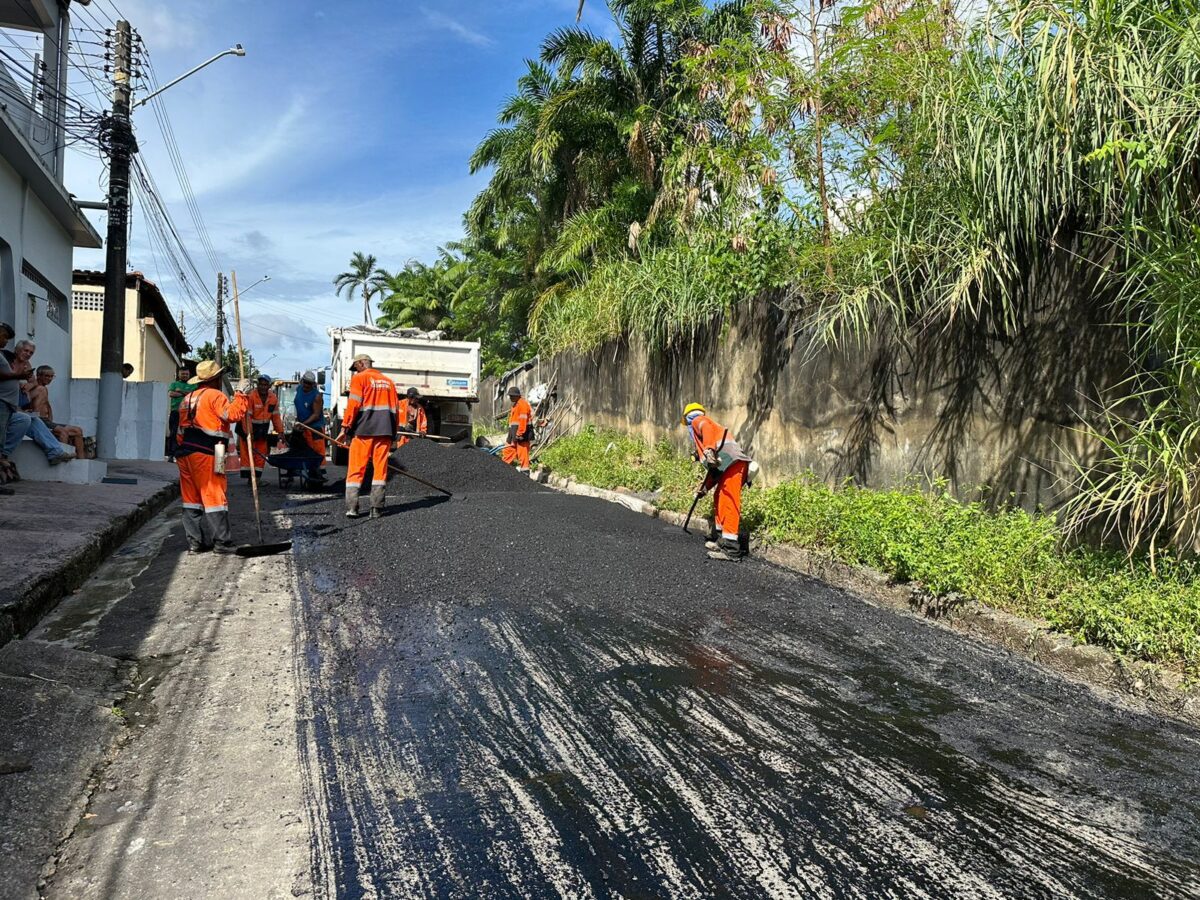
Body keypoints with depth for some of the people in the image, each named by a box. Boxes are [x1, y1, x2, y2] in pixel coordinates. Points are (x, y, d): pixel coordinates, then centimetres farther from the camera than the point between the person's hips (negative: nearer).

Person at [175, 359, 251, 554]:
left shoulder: (187, 399, 20)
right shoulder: (215, 395, -5)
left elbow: (182, 430, 21)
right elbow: (234, 414, -20)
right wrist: (242, 394, -10)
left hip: (184, 452, 8)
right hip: (205, 454, -8)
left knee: (192, 499, 9)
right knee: (214, 497, -5)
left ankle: (194, 541, 10)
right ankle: (222, 542, -5)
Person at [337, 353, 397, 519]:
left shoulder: (360, 378, 3)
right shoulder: (388, 381, 18)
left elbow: (353, 404, -7)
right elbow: (396, 408, 14)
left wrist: (345, 428, -5)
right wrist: (393, 433, 17)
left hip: (364, 430, -4)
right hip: (385, 431, 4)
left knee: (356, 469, 1)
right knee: (380, 469, 5)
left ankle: (351, 508, -6)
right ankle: (377, 509, 1)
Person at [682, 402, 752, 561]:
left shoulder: (698, 421, 12)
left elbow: (708, 429, -15)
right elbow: (713, 466, 35)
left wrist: (709, 450, -31)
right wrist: (706, 485, 37)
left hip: (732, 462, -10)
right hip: (728, 465, 10)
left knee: (728, 502, -13)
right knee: (719, 500, 17)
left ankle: (731, 548, -17)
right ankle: (723, 540, 24)